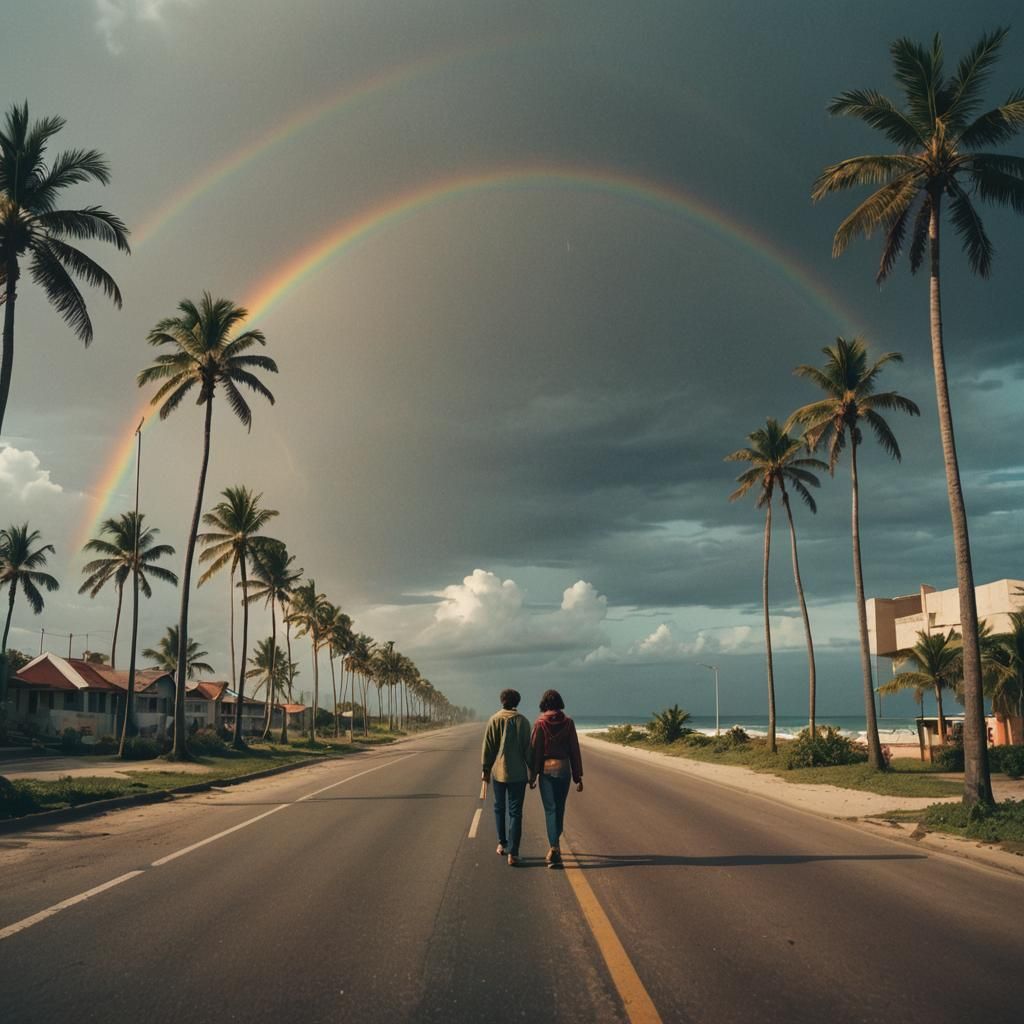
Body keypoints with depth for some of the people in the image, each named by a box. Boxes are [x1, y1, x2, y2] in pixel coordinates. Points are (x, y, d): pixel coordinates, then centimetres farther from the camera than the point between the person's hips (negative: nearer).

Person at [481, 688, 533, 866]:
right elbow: (527, 748, -2)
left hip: (498, 771, 0)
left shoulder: (494, 719, -3)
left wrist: (485, 769, 5)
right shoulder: (523, 721, -2)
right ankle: (512, 853, -5)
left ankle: (502, 844, 26)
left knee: (499, 808, 19)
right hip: (518, 773, 0)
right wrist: (532, 770, 7)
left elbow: (488, 746, -3)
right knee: (515, 812, 1)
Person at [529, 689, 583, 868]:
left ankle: (555, 849, -11)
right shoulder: (568, 722, -2)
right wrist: (578, 776, 4)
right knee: (559, 808, 17)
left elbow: (535, 750, -6)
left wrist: (532, 776, 1)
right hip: (564, 768, 2)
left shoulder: (540, 723, -7)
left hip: (546, 769, -2)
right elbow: (574, 750, -1)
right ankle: (555, 845, 32)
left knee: (550, 809, 1)